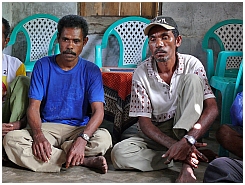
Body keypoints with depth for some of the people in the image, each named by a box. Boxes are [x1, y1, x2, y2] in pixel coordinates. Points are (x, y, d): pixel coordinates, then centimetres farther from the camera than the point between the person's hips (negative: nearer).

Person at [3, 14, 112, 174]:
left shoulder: (91, 71, -1)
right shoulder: (43, 66, 2)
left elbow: (98, 111, -12)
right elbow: (33, 107, -4)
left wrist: (82, 139, -33)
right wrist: (38, 135, -27)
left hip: (79, 129, -2)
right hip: (47, 127, 2)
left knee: (103, 138, -34)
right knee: (11, 139, -30)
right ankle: (85, 161, -26)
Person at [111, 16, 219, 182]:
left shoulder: (192, 64, -11)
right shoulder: (142, 73, -11)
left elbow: (212, 108, -19)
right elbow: (144, 122, -13)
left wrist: (187, 140, -37)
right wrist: (174, 145, -30)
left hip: (186, 129, 0)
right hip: (156, 133, 1)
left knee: (192, 80, -25)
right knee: (119, 153, -28)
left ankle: (187, 166, -34)